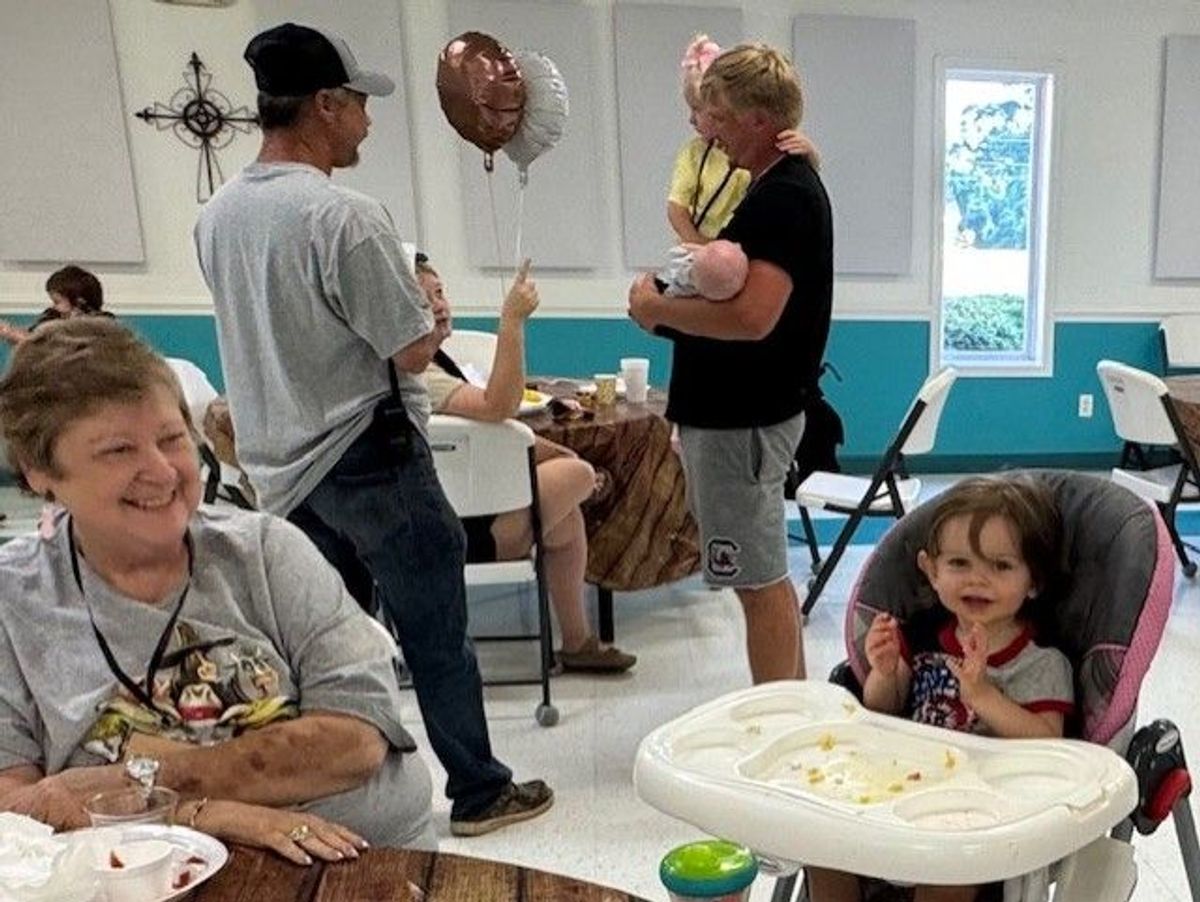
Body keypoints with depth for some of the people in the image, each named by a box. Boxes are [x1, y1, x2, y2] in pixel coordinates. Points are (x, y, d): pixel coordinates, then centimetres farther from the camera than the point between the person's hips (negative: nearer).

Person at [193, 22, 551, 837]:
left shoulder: (216, 216, 4)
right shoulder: (346, 215, -21)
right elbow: (414, 350, -18)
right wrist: (429, 308, 4)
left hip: (282, 466, 8)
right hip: (368, 459, -7)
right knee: (436, 634, 6)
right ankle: (480, 792, 21)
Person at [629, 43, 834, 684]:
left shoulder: (782, 198, -19)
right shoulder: (781, 187, 14)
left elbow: (753, 315, -32)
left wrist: (658, 309, -17)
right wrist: (674, 306, 5)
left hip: (743, 420, -11)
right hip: (736, 411, 11)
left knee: (759, 581, 0)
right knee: (766, 576, 19)